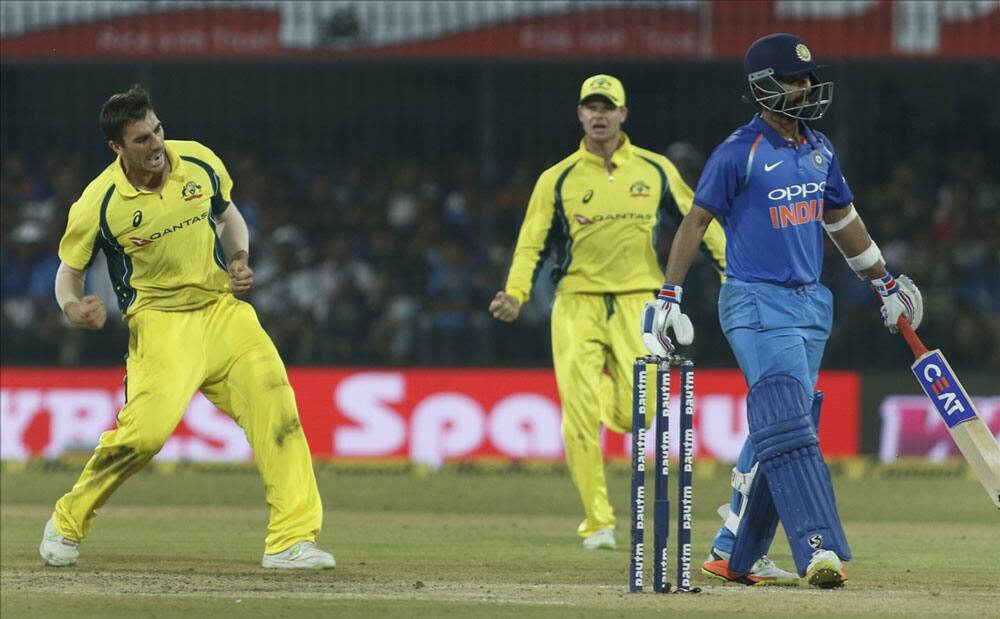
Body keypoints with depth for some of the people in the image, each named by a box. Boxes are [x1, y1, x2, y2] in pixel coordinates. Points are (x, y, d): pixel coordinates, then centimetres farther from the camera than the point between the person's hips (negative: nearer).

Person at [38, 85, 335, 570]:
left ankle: (291, 539, -15)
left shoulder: (199, 163, -3)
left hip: (222, 307, 4)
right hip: (160, 323, -4)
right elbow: (69, 269, 1)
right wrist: (72, 306, -21)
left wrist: (240, 259, -2)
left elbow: (228, 215, 17)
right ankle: (67, 524, 5)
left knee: (274, 399, -15)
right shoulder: (98, 203, -13)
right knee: (147, 429, -20)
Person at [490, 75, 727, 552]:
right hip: (577, 305, -1)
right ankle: (597, 522, -2)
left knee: (635, 414, -10)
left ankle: (609, 387, 28)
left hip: (636, 304, 1)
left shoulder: (655, 170, 6)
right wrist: (515, 295, -15)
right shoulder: (558, 179, 3)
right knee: (580, 418, -10)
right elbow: (532, 245, 2)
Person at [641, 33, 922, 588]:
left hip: (811, 306, 8)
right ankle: (819, 549, -27)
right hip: (757, 304, -8)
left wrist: (883, 282, 31)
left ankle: (732, 554, 15)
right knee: (787, 427, -17)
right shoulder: (739, 153, -9)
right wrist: (668, 296, -12)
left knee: (775, 433, 8)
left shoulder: (819, 151, 13)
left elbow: (841, 219, 25)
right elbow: (696, 221, -7)